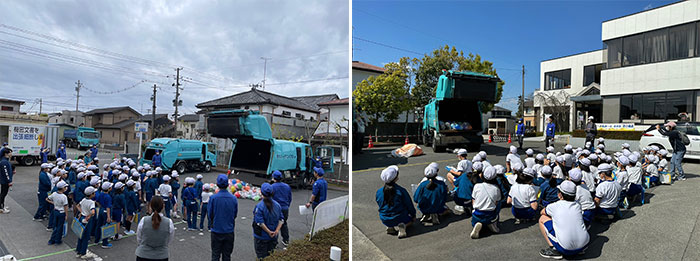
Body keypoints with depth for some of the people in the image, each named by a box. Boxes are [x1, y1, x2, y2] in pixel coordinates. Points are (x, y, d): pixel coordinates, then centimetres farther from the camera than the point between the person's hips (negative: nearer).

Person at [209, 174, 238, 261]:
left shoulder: (213, 198, -14)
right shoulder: (234, 199, -9)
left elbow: (210, 214, -4)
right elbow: (235, 215, 1)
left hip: (216, 230, -1)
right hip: (229, 231, 1)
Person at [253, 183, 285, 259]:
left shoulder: (259, 206, -18)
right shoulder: (277, 205, -1)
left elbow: (260, 222, -22)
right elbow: (281, 219, -3)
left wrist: (269, 232, -16)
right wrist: (277, 230, -8)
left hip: (261, 236, -5)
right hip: (273, 236, 5)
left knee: (262, 256, 9)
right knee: (271, 255, 19)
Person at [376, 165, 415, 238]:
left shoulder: (379, 192, -9)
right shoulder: (401, 191, -19)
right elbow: (409, 205, -6)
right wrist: (413, 214, 14)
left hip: (385, 221, 4)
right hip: (399, 218, -4)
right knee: (411, 219, 29)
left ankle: (391, 227, 7)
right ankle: (403, 226, -4)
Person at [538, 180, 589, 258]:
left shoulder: (554, 206, -2)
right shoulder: (578, 206, 7)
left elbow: (542, 212, 20)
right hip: (584, 245, 6)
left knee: (542, 219, 8)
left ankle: (554, 250, 3)